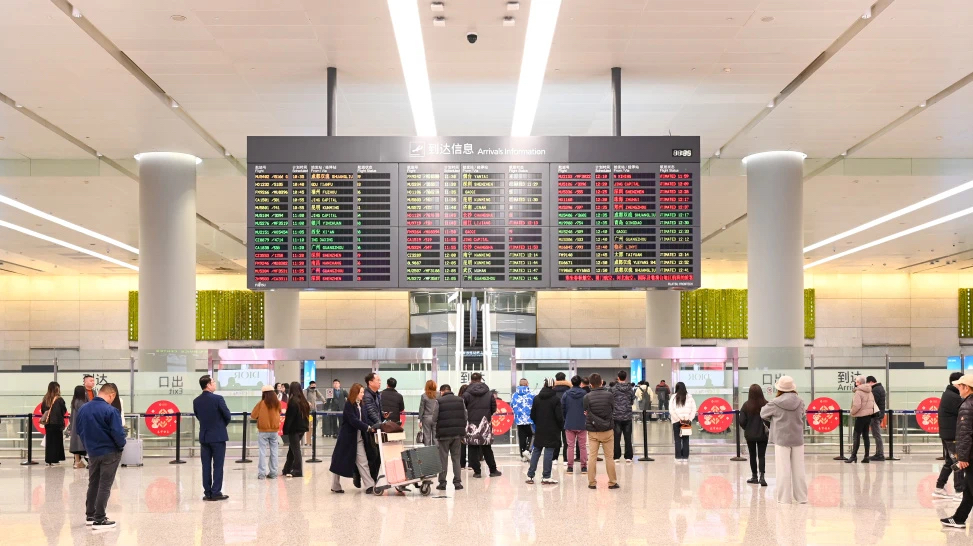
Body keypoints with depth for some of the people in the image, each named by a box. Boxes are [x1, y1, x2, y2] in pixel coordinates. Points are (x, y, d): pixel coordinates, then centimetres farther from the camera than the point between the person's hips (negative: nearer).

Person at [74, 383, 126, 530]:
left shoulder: (82, 409, 2)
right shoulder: (110, 410, -19)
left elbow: (79, 431, 10)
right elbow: (118, 433, -19)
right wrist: (121, 445, 0)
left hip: (92, 453, 6)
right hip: (110, 453, -6)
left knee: (93, 484, 18)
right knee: (104, 486, 1)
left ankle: (90, 515, 26)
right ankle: (99, 520, 2)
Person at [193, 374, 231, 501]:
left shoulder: (196, 401, 2)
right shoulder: (218, 398, -14)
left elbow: (198, 416, 10)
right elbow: (228, 416, -9)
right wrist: (223, 425, 12)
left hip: (204, 436, 5)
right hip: (218, 436, -5)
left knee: (206, 466, 8)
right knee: (218, 466, 1)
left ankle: (207, 493, 9)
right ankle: (216, 492, 0)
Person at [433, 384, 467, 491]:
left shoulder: (439, 402, -4)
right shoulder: (460, 401, 6)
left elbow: (434, 419, -5)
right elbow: (465, 417, 7)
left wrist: (437, 431, 11)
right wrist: (462, 433, 14)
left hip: (444, 434, -3)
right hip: (457, 434, 3)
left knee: (443, 459, 5)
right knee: (456, 458, 9)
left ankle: (442, 482, 5)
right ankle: (457, 482, 4)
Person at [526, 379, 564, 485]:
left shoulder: (536, 398, 3)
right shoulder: (556, 399, -11)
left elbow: (532, 415, 5)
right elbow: (559, 416, -12)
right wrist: (561, 427, 4)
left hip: (539, 429, 4)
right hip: (552, 430, -4)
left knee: (536, 451, 11)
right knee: (549, 452, -1)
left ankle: (530, 475, 9)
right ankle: (546, 477, -2)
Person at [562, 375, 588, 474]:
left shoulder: (566, 394, -4)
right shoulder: (585, 394, -8)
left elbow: (562, 408, -1)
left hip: (569, 424, 1)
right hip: (582, 424, -1)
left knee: (570, 446, 7)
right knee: (583, 446, 8)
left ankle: (570, 467, 5)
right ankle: (584, 467, 8)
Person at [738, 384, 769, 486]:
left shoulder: (746, 405, -11)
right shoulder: (766, 404, -12)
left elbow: (741, 421, -11)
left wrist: (747, 428, 8)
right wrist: (767, 428, 7)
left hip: (750, 434, 0)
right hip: (763, 434, 0)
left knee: (752, 455, 14)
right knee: (761, 455, 5)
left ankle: (754, 477, 22)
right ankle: (762, 476, -11)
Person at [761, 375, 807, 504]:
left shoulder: (776, 403, -11)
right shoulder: (800, 402, -2)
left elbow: (763, 414, 3)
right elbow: (803, 418, 10)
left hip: (782, 439, -3)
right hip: (797, 439, 3)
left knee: (783, 470, 2)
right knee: (798, 469, 10)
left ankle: (784, 497, 3)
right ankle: (801, 497, 15)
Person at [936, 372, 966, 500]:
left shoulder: (947, 394, 14)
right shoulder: (955, 398, -18)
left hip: (946, 434, 10)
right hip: (953, 435, -10)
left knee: (948, 461, 16)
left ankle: (939, 488, 19)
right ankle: (959, 491, -1)